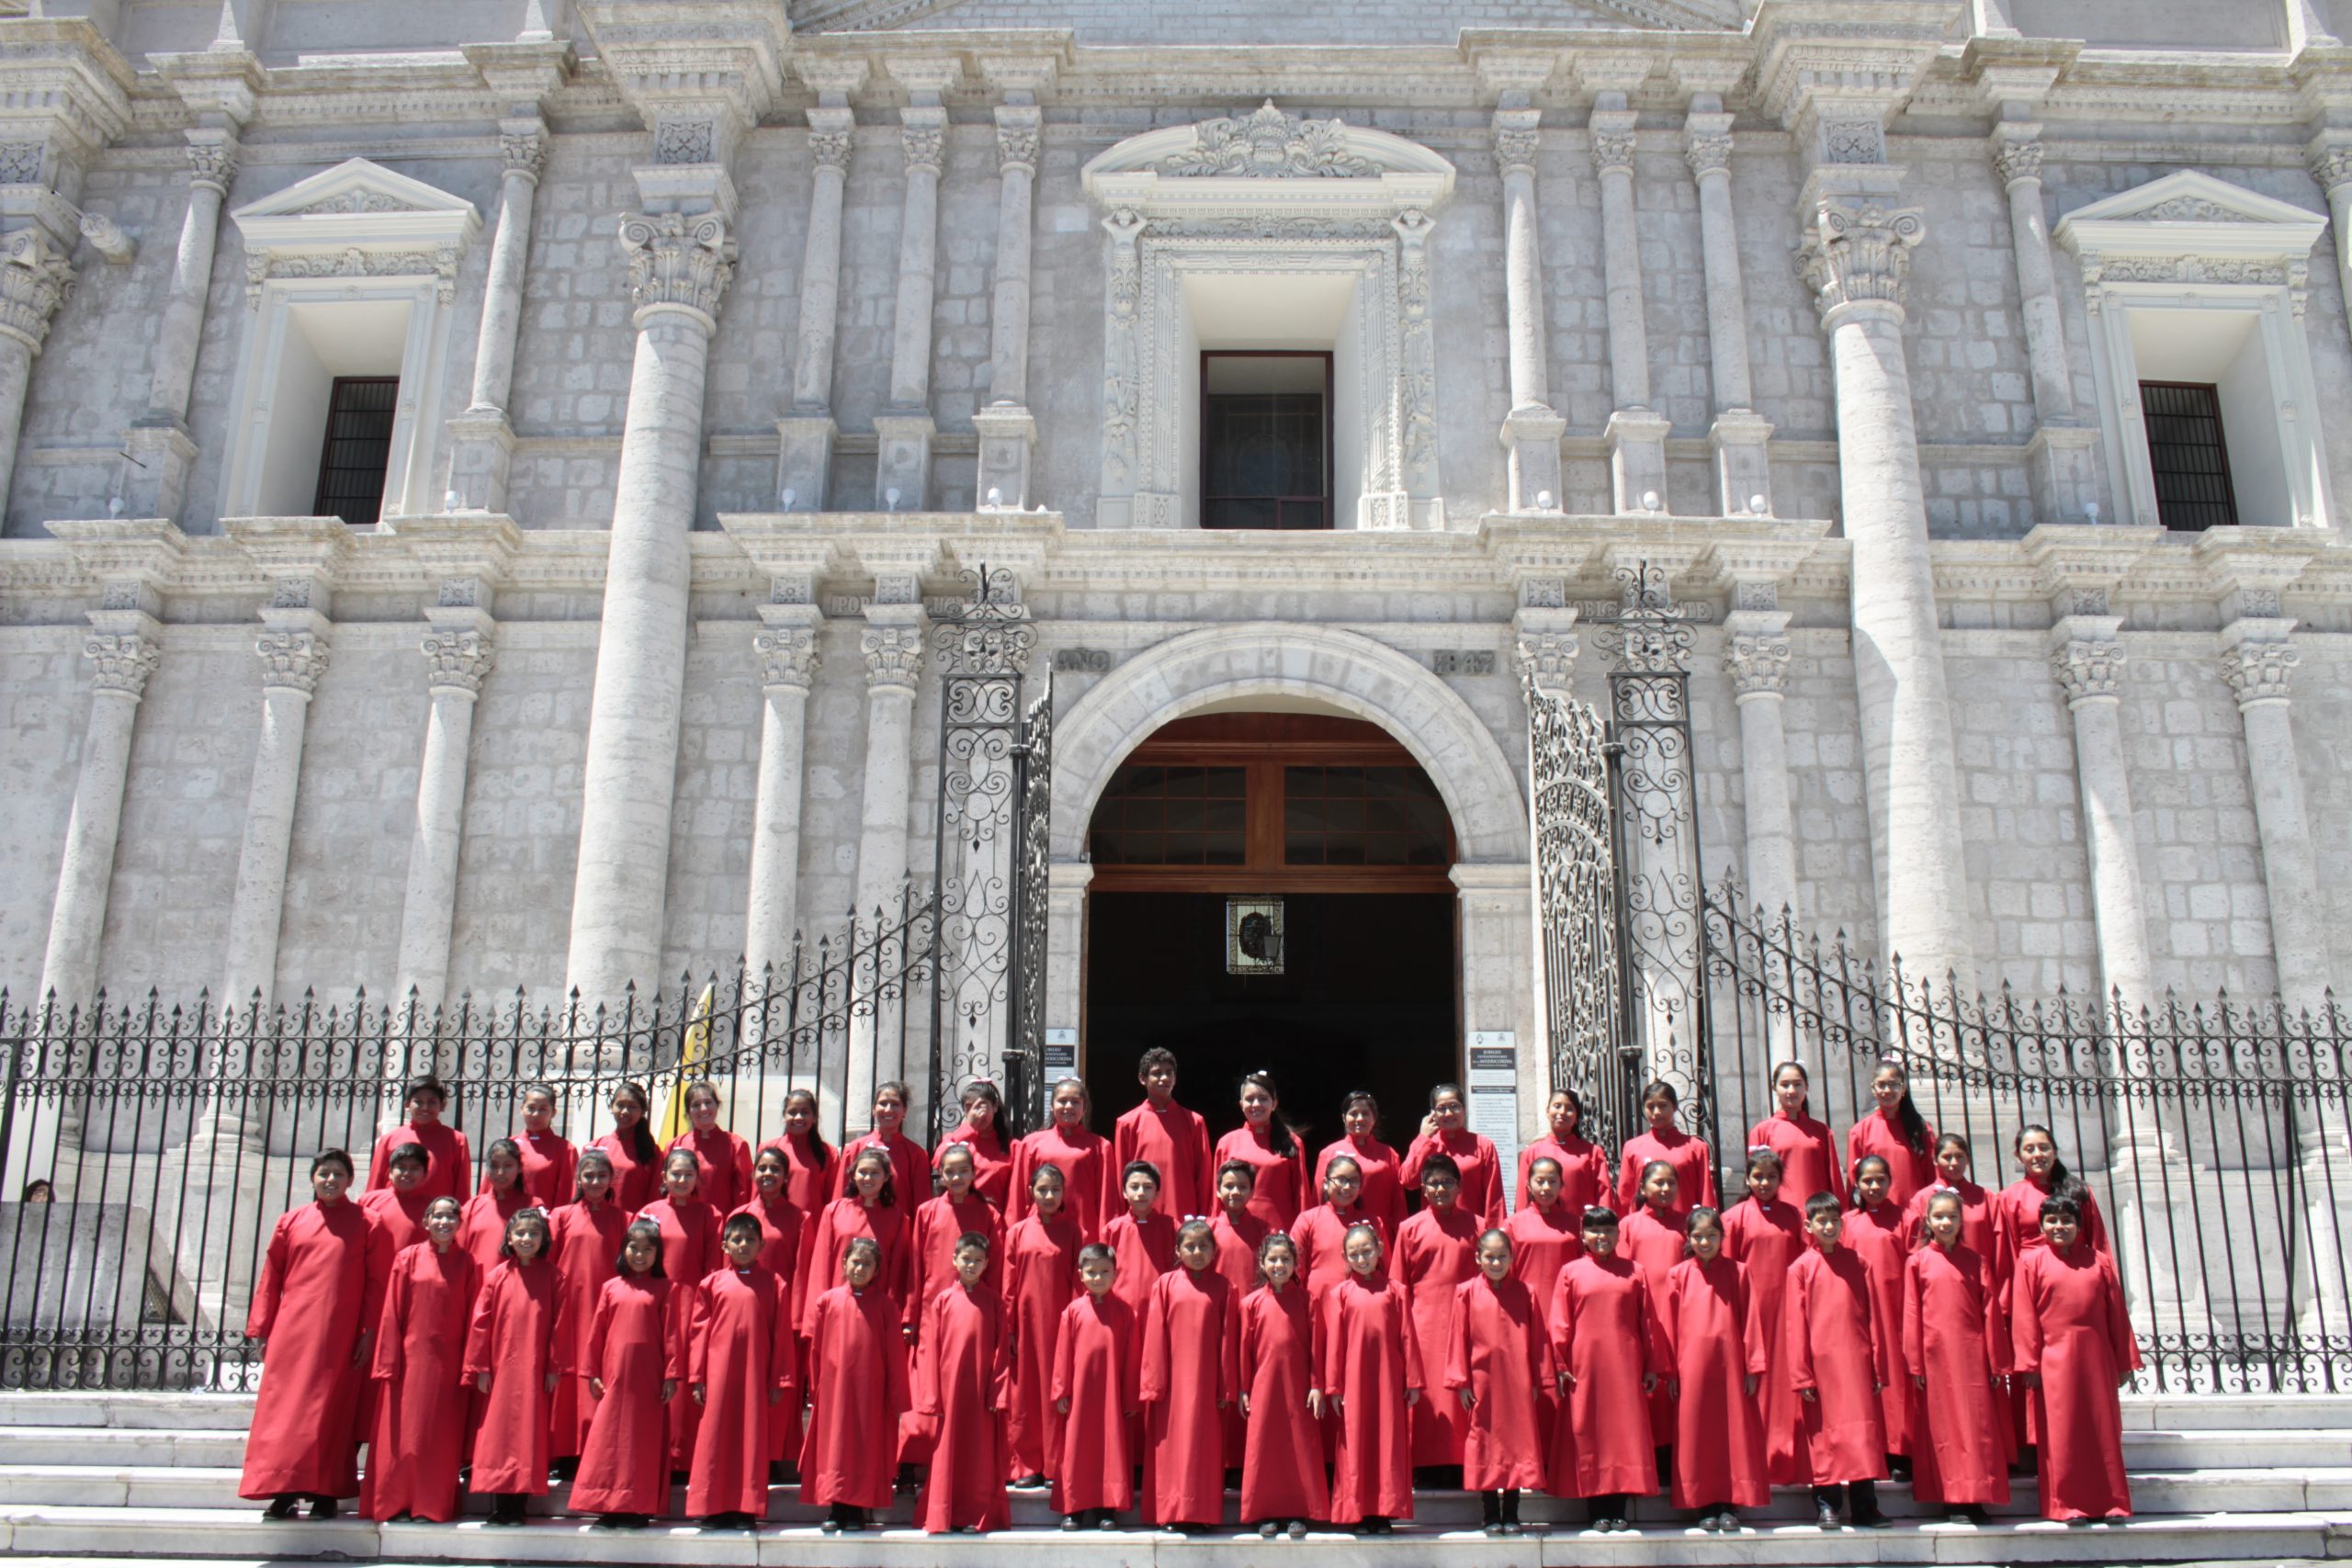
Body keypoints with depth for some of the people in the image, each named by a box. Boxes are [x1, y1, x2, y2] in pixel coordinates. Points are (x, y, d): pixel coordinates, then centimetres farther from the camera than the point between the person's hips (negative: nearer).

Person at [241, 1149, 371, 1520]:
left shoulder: (363, 1223, 4)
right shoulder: (292, 1220, 10)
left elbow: (375, 1281, 2)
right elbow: (270, 1277, 10)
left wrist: (369, 1332, -5)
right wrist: (262, 1329, 4)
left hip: (340, 1333, -2)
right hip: (293, 1330, 2)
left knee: (329, 1410, 0)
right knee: (284, 1408, -1)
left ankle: (325, 1493, 5)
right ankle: (283, 1493, 4)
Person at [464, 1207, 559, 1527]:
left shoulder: (550, 1275, 2)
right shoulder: (498, 1275, 2)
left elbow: (558, 1322, 1)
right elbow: (481, 1322, 3)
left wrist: (554, 1366, -2)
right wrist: (480, 1368, 0)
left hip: (535, 1371, 0)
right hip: (501, 1370, 0)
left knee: (529, 1435, 2)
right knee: (498, 1434, 2)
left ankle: (518, 1505, 8)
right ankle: (499, 1507, 9)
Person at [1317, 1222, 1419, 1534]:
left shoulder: (1393, 1292, 5)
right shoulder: (1339, 1294, 3)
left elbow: (1407, 1338, 5)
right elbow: (1332, 1342, 2)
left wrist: (1413, 1382, 2)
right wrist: (1332, 1387, -2)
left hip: (1388, 1380, 1)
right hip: (1353, 1380, -1)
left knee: (1389, 1442, 2)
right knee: (1355, 1445, 2)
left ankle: (1384, 1512, 10)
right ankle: (1358, 1513, 9)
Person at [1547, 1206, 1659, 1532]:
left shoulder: (1634, 1272, 7)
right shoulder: (1570, 1272, 3)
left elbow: (1648, 1322, 8)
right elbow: (1559, 1323, 2)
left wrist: (1652, 1367, 6)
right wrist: (1561, 1365, -4)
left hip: (1625, 1366, 1)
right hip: (1584, 1367, -1)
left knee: (1626, 1431, 1)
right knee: (1588, 1432, 2)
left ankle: (1619, 1509, 9)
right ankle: (1599, 1511, 9)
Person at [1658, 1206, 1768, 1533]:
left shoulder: (1737, 1273, 4)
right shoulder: (1678, 1275, 4)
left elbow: (1750, 1321, 3)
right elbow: (1667, 1325, 4)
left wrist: (1753, 1368, -1)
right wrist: (1670, 1371, -1)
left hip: (1730, 1364, 0)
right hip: (1692, 1367, 0)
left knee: (1734, 1432, 2)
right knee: (1696, 1435, 3)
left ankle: (1729, 1506, 12)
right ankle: (1705, 1507, 11)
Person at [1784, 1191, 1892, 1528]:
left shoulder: (1857, 1263, 8)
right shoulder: (1800, 1268, 2)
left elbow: (1873, 1316, 8)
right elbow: (1794, 1325, 0)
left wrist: (1880, 1367, 4)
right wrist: (1800, 1375, -5)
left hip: (1857, 1361, 2)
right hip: (1820, 1363, -2)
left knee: (1862, 1431, 2)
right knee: (1824, 1432, 2)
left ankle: (1865, 1506, 8)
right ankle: (1826, 1504, 9)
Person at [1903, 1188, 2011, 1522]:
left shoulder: (1977, 1260, 7)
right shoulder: (1917, 1261, 3)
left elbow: (1990, 1310, 6)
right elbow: (1911, 1315, 2)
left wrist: (1996, 1361, 2)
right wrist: (1915, 1363, -2)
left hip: (1972, 1354, 1)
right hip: (1936, 1355, -1)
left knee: (1978, 1423, 0)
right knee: (1944, 1426, 2)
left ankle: (1975, 1498, 7)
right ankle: (1953, 1499, 7)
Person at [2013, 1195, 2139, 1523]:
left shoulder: (2099, 1261, 9)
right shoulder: (2031, 1260, 2)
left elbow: (2116, 1313, 9)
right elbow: (2024, 1315, -2)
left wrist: (2125, 1361, 7)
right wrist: (2029, 1363, -8)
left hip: (2096, 1360, 2)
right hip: (2054, 1359, -2)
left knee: (2103, 1431, 6)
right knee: (2062, 1433, 0)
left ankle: (2109, 1502, 13)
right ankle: (2068, 1504, 6)